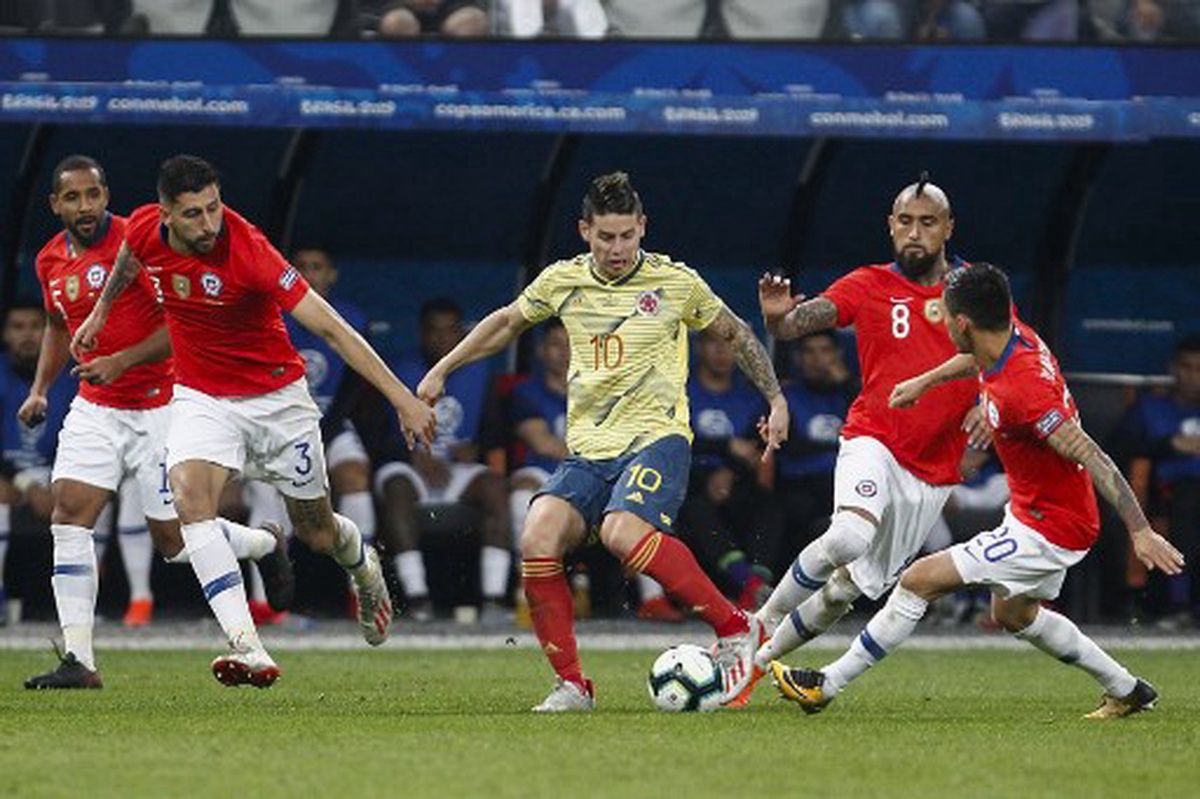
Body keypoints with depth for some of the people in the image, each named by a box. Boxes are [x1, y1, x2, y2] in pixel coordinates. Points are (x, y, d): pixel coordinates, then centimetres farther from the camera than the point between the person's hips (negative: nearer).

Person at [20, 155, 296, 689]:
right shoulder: (51, 261, 7)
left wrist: (122, 361, -24)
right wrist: (40, 390, 14)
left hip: (158, 406, -5)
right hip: (95, 407, 5)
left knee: (174, 538, 0)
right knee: (69, 515, -13)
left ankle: (265, 545, 33)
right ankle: (78, 660, -13)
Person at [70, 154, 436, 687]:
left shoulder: (248, 251, -29)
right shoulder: (146, 229, -14)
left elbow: (329, 327, -29)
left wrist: (401, 397, -32)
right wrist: (101, 312, 29)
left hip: (276, 397, -3)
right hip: (201, 397, 3)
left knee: (316, 531, 10)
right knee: (189, 497, -26)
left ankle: (364, 569, 50)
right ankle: (247, 646, -32)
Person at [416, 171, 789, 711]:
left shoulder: (676, 282, 0)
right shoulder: (561, 282, 7)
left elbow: (736, 334, 14)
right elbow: (507, 323, 26)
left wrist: (776, 400, 10)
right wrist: (442, 370, 24)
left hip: (656, 438, -4)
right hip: (588, 449, 4)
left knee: (622, 532, -33)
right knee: (538, 540, -20)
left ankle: (734, 629, -19)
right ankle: (570, 685, -9)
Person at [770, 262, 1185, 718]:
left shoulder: (1024, 392, -32)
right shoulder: (1014, 335, -6)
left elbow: (1093, 458, -32)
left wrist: (1140, 530, -33)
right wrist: (925, 381, 28)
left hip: (1048, 531, -10)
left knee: (919, 581, -9)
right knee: (1013, 613, 30)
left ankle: (826, 686, 1)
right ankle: (1128, 692, 38)